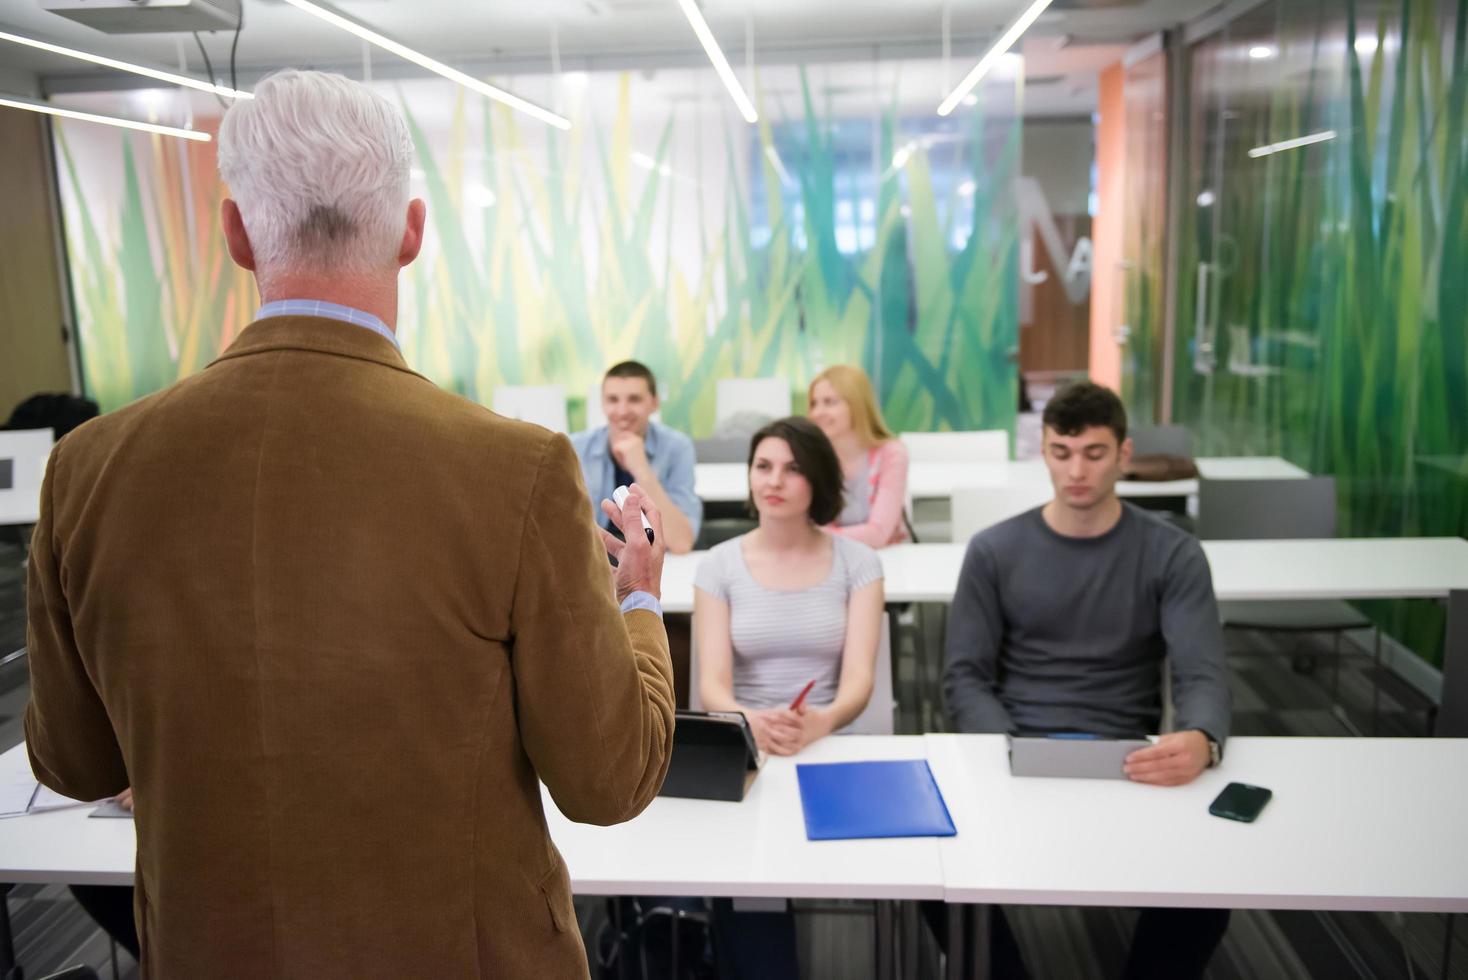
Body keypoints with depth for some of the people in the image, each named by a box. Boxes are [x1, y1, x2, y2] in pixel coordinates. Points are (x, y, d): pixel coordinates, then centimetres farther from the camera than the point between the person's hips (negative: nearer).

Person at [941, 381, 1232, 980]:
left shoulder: (1173, 556, 3)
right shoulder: (994, 552, 4)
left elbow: (1203, 675, -8)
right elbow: (964, 678, 1)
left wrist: (1201, 741, -32)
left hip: (1129, 762, 0)